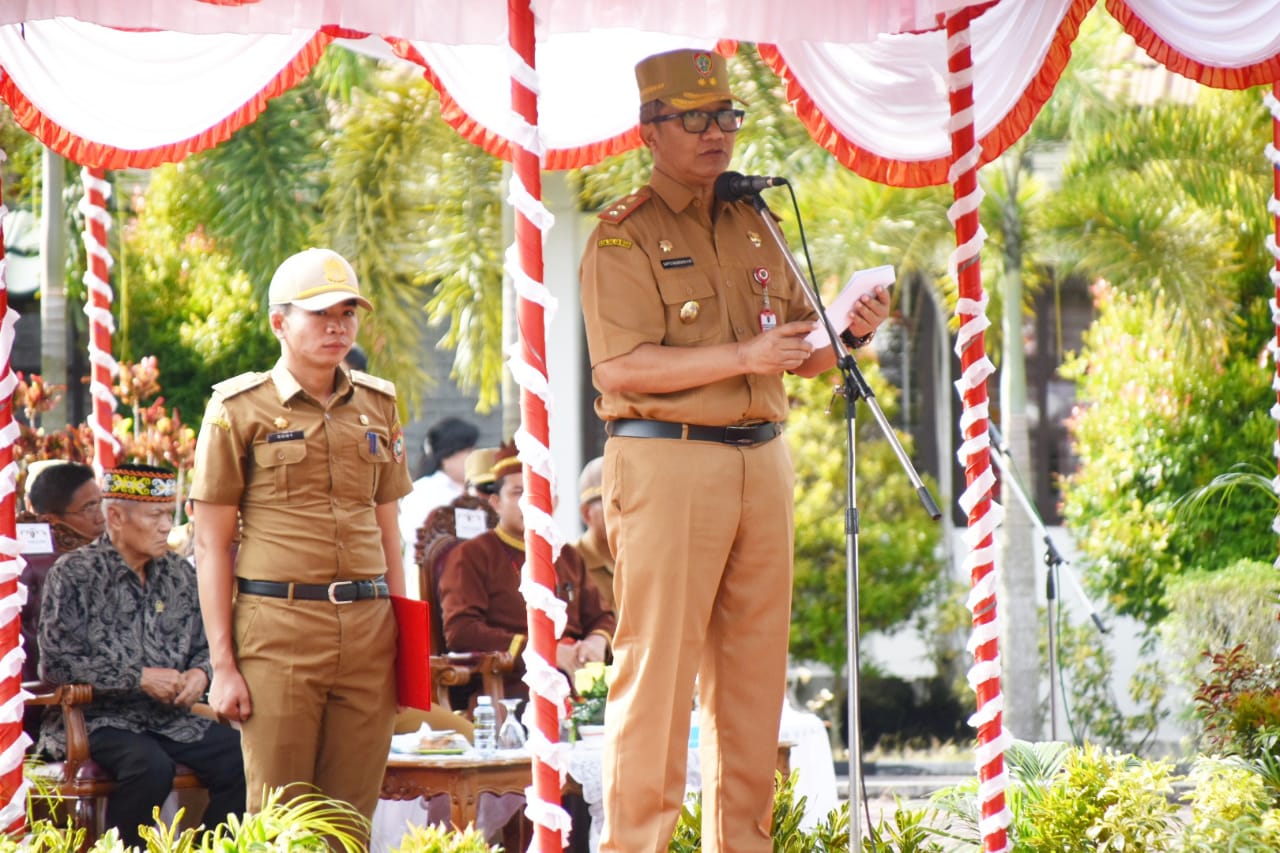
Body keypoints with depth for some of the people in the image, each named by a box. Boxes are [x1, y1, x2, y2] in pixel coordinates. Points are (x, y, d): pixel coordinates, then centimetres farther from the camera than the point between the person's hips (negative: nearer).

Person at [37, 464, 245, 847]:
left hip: (170, 719, 6)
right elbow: (58, 661, -12)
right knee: (150, 765, -36)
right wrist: (141, 678, -14)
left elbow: (204, 648, 23)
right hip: (98, 717, -5)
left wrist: (200, 674, -3)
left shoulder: (180, 574, 14)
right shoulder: (75, 573, -3)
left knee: (240, 756, -19)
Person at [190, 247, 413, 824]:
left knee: (354, 814, 3)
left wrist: (405, 641, 13)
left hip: (368, 627, 4)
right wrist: (222, 664, -6)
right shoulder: (240, 410, 1)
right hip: (277, 629, -4)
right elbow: (211, 545, 0)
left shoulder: (377, 406, 15)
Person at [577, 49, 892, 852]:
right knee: (657, 670, -7)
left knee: (754, 672, 8)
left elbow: (800, 351, 19)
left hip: (762, 460, 7)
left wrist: (851, 332, -3)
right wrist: (743, 357, -19)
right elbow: (621, 366, -14)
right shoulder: (625, 236, -3)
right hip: (668, 463, -6)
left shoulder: (753, 226, 17)